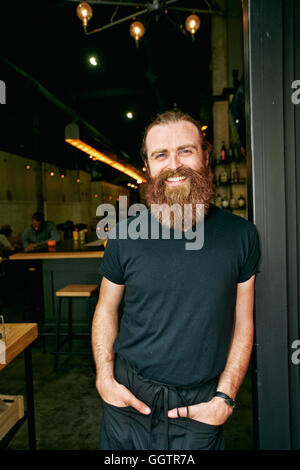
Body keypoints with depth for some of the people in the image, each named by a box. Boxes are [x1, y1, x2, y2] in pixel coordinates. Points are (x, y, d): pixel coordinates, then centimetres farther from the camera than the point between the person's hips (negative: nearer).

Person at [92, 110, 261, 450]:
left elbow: (242, 321, -2)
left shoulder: (240, 235, -7)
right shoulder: (125, 233, -8)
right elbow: (106, 309, 3)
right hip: (128, 399, 1)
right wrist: (105, 378, -7)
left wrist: (225, 397, -7)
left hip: (201, 406, 0)